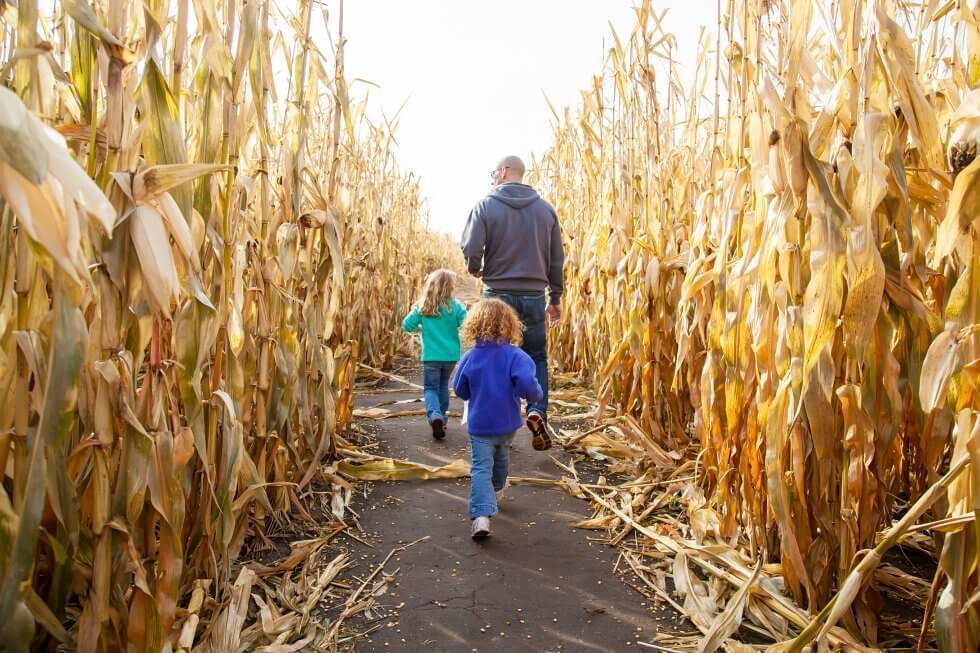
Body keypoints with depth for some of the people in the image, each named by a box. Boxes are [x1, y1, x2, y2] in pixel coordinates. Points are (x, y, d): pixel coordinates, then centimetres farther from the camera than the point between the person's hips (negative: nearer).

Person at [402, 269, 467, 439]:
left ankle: (435, 415, -19)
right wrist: (454, 329, 5)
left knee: (430, 388, 6)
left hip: (431, 356, -1)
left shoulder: (422, 307, -5)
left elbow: (407, 325, -2)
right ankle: (442, 418, 26)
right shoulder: (455, 306, -8)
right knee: (443, 386, 21)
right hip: (451, 355, 1)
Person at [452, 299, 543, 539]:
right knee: (501, 458, 27)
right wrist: (536, 395, -6)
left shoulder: (469, 357, -8)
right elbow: (527, 384, -27)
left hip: (479, 424, -1)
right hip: (507, 422, 1)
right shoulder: (515, 355, -15)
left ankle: (481, 515, -19)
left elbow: (460, 390, 2)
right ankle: (494, 491, 51)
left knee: (480, 468, -2)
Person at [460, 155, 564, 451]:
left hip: (498, 294, -2)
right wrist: (555, 298, 16)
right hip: (534, 296, 2)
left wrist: (475, 269, 11)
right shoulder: (545, 209, 6)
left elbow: (471, 249, -12)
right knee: (536, 357, 14)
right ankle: (537, 411, -7)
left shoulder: (486, 206, -3)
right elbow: (557, 259, 7)